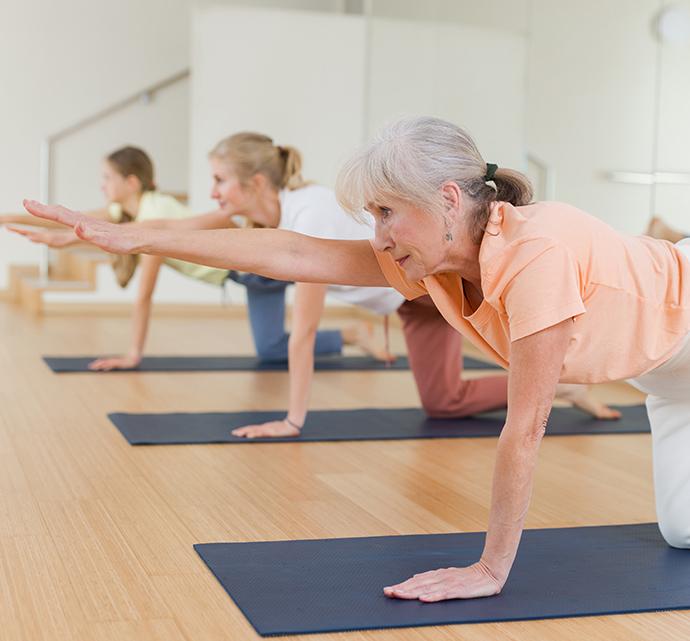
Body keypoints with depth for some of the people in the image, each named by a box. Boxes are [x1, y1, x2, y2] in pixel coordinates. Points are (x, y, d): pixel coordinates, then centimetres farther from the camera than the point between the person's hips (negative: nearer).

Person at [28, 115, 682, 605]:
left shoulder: (536, 249, -43)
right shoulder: (426, 260, -20)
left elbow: (525, 426, -39)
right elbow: (290, 253, -23)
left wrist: (490, 569, -33)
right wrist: (136, 237, -26)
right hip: (660, 366, 6)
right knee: (680, 528, 15)